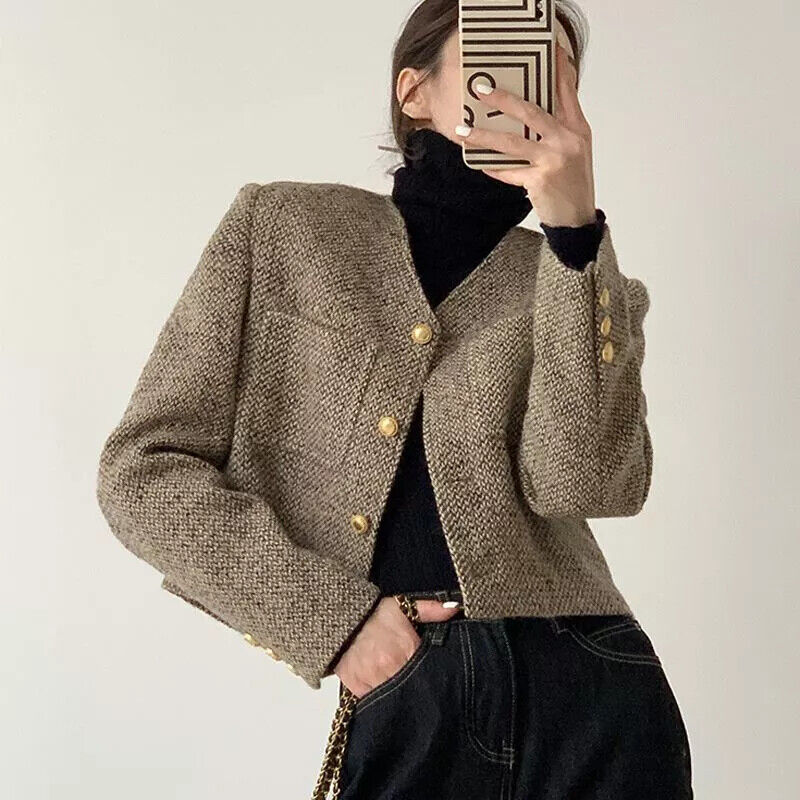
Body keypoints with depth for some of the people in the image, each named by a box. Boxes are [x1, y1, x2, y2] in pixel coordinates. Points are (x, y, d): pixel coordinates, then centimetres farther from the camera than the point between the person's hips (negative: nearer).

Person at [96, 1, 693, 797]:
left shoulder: (578, 278, 6)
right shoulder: (281, 226, 2)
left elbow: (588, 483, -12)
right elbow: (142, 469, -1)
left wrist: (573, 227, -18)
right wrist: (329, 616, -9)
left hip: (584, 695, 2)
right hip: (398, 706, -1)